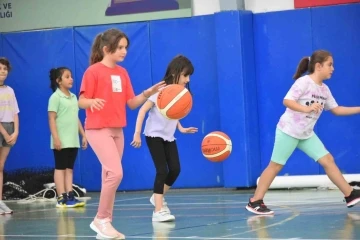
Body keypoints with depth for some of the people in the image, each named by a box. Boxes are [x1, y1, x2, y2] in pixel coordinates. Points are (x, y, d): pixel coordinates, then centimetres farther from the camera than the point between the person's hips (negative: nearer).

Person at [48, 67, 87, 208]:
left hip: (73, 141, 7)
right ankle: (62, 198, -4)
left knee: (69, 168, 7)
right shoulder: (55, 97, -7)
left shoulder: (74, 97, 14)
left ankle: (70, 196, 7)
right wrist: (55, 138, -19)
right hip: (61, 141, -7)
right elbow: (51, 119, -11)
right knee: (60, 168, -3)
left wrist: (83, 135, 15)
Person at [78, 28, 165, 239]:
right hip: (98, 130, -7)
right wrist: (92, 102, -33)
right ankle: (101, 219, -5)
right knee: (116, 173, -18)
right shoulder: (93, 71, -9)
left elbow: (131, 103, 10)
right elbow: (82, 101, -12)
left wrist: (147, 94, -7)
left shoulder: (123, 73, 10)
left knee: (110, 176, 8)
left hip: (117, 131, 7)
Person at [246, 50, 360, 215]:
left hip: (306, 134, 7)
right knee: (275, 165, -3)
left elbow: (336, 110, 15)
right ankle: (255, 202, 3)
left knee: (328, 160, 2)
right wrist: (306, 109, -37)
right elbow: (287, 101, -24)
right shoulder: (304, 82, -17)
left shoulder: (325, 90, 7)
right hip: (288, 131, -7)